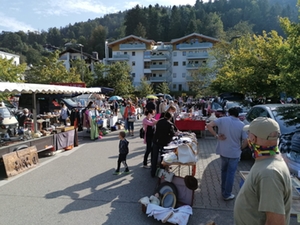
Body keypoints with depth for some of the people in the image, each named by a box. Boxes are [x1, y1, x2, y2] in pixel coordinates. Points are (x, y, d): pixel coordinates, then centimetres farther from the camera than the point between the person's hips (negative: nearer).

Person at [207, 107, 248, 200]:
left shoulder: (223, 120, -7)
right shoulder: (242, 125, -8)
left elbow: (209, 126, -16)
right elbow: (245, 142, -9)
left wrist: (217, 136, -9)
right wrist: (240, 149, 9)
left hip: (223, 151, 2)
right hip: (234, 153, -2)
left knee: (224, 170, 21)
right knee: (230, 173, 9)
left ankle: (223, 190, 33)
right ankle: (227, 194, 18)